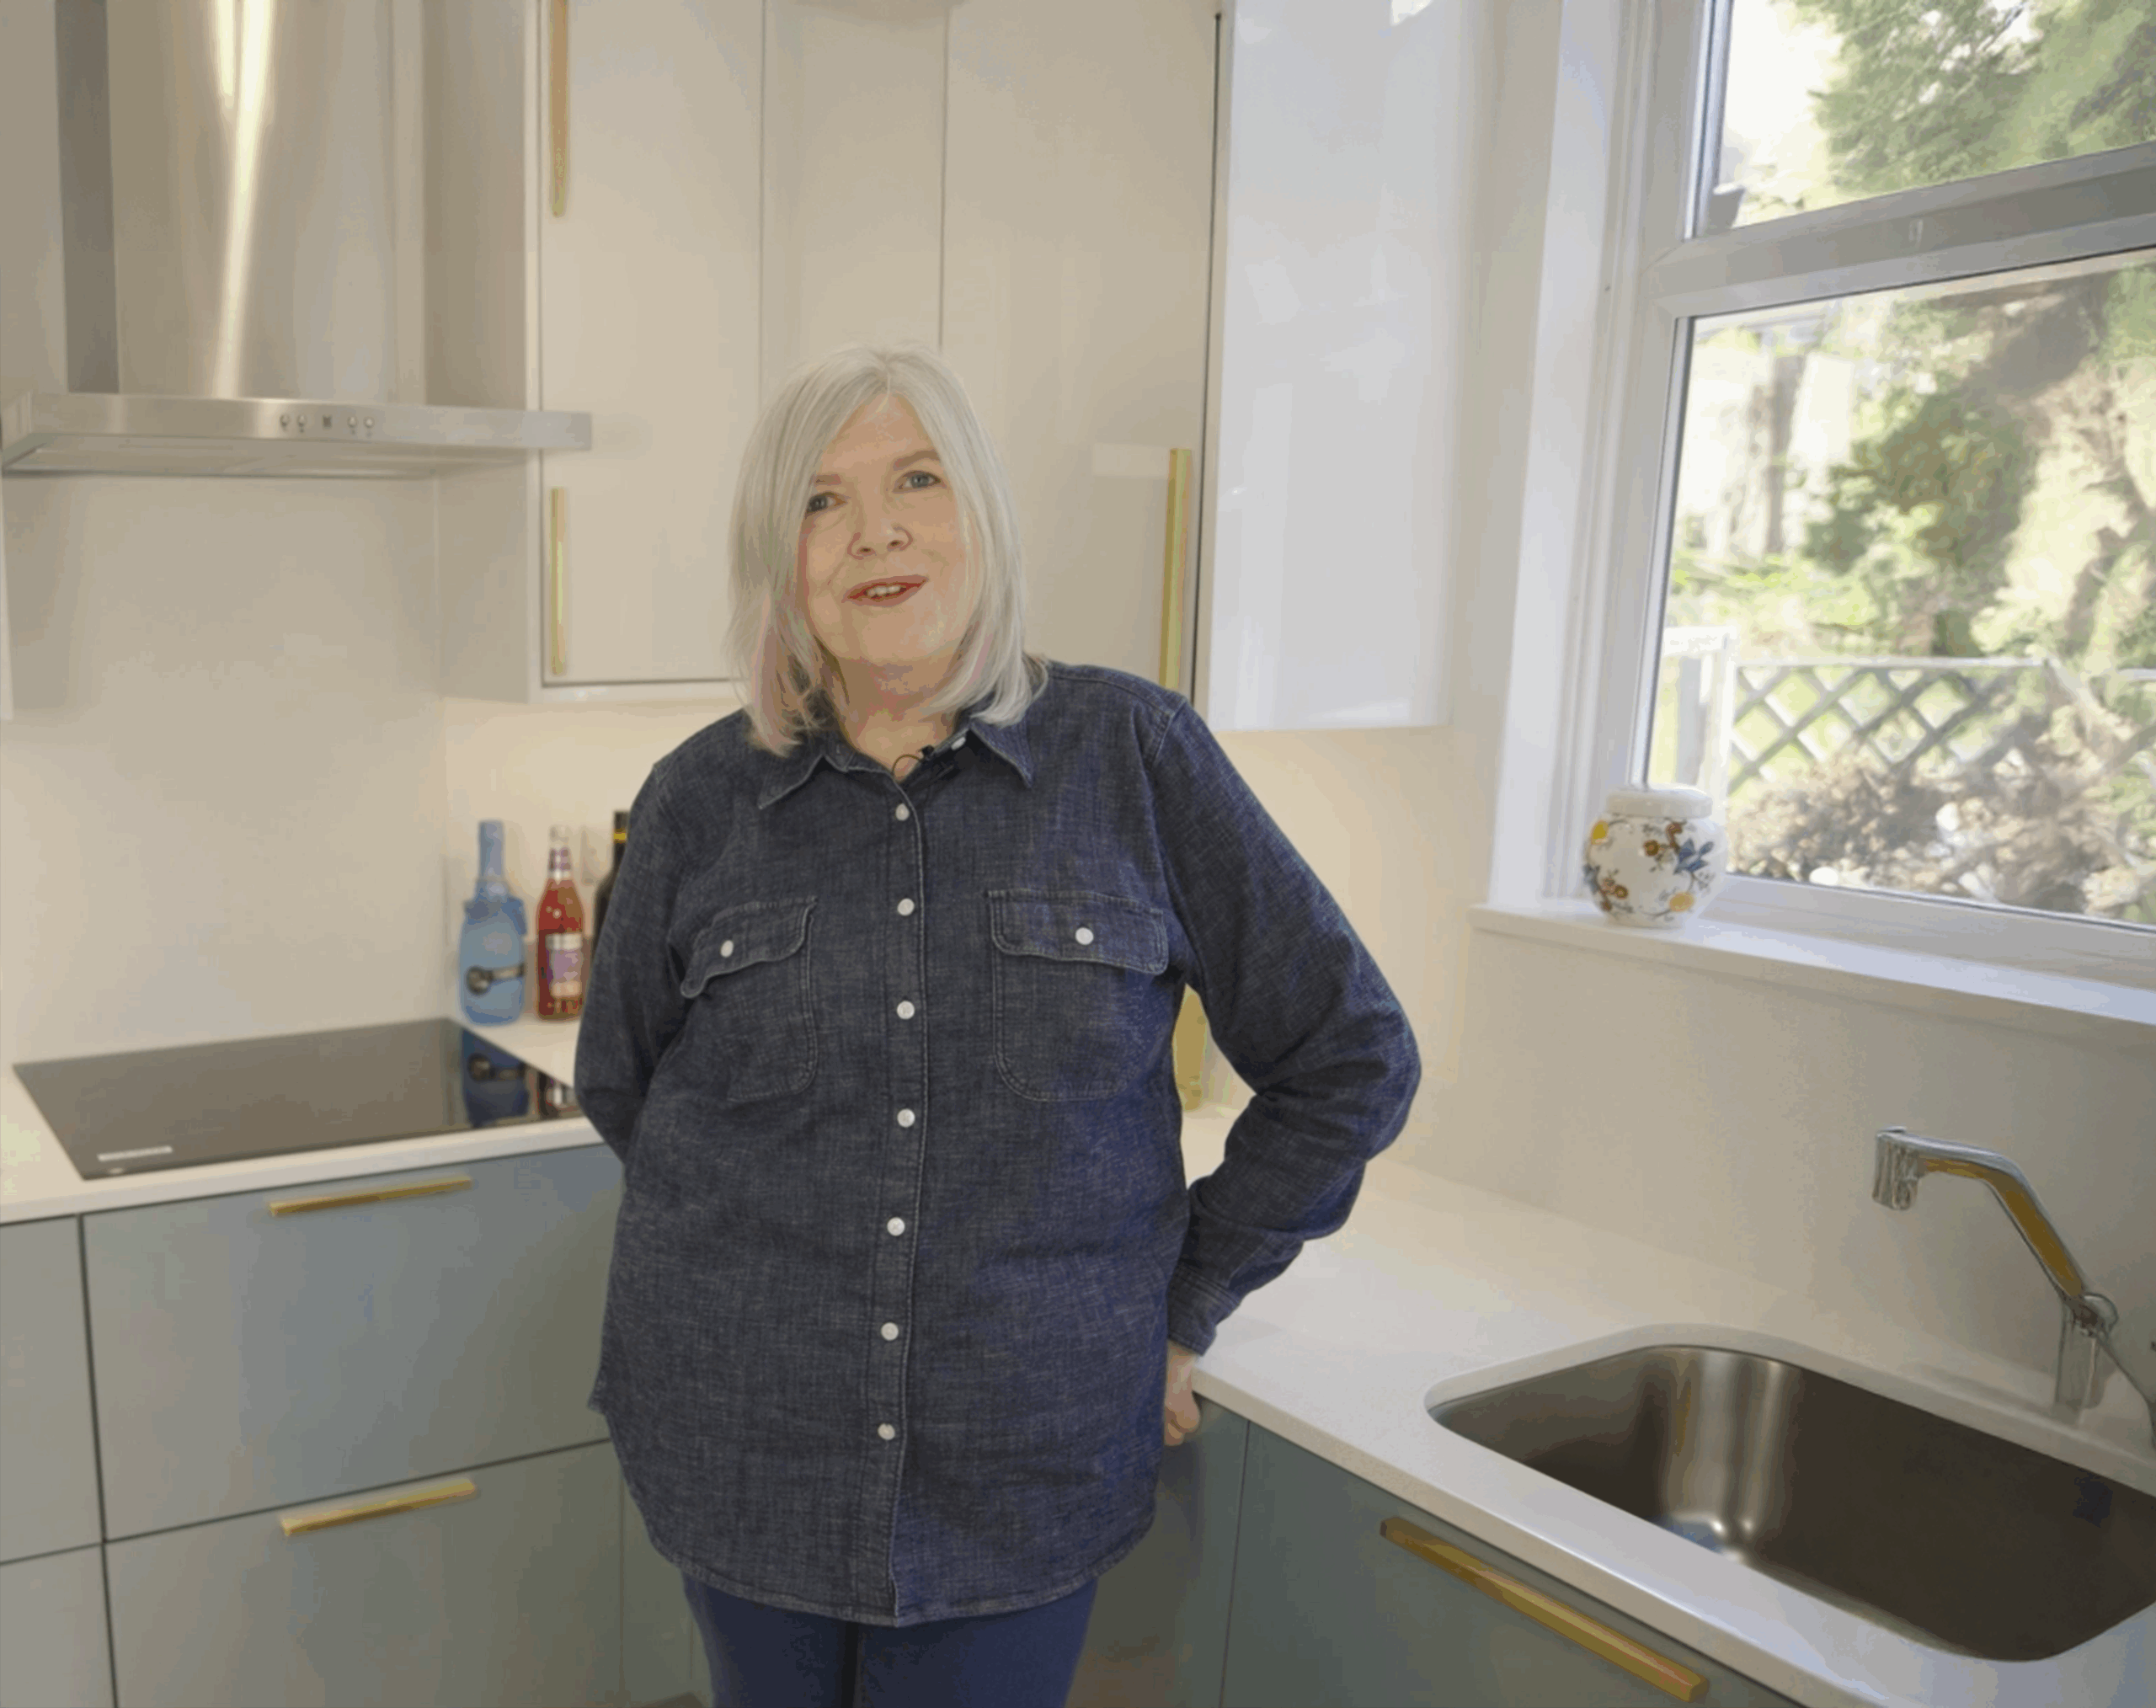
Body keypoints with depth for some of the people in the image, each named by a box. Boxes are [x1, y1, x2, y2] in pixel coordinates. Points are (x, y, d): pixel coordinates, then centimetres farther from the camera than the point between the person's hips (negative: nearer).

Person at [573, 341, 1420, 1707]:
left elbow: (1350, 1060, -2)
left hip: (1024, 1479, -1)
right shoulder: (701, 798, -3)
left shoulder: (1136, 758, -9)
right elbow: (622, 1084, 13)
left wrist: (1183, 1308, 0)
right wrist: (764, 1233, 8)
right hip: (746, 1462, 2)